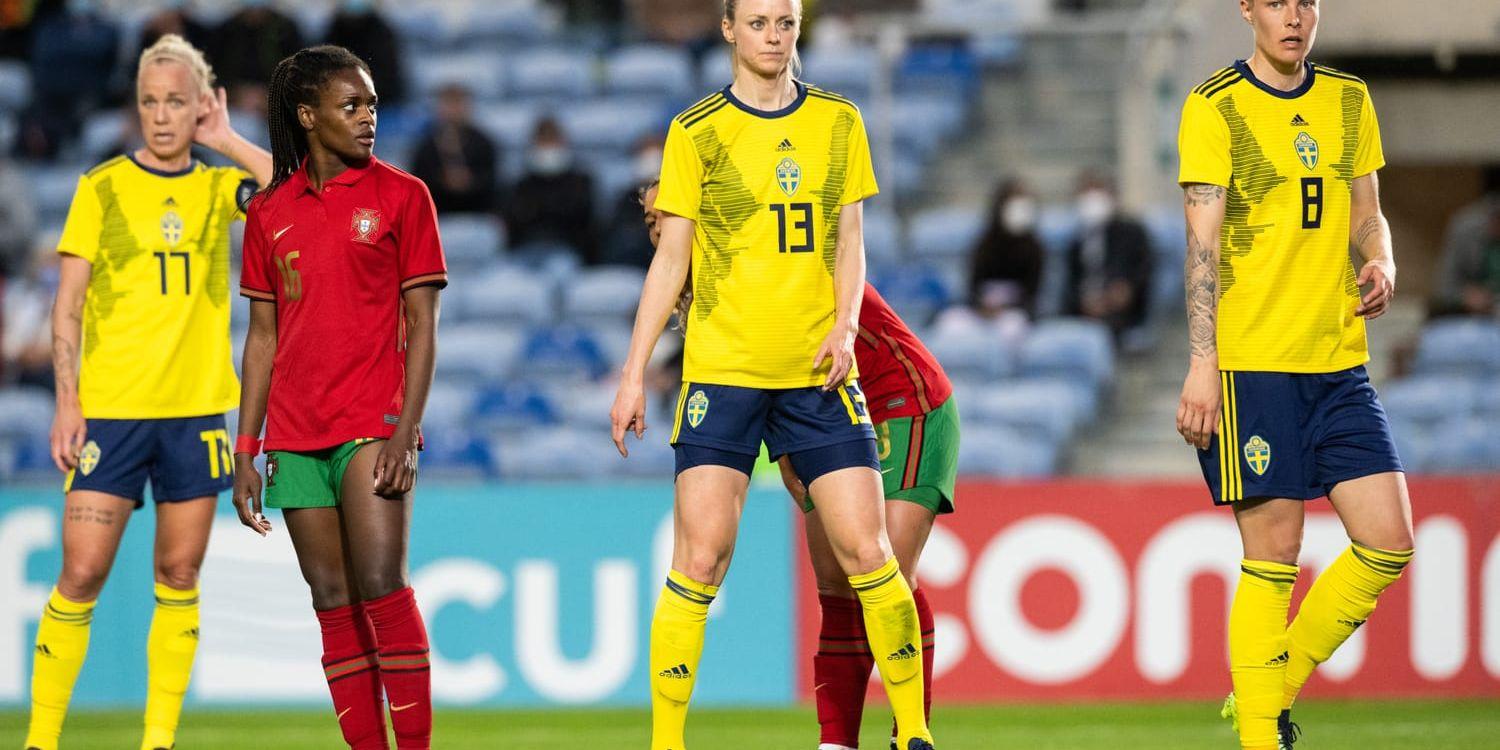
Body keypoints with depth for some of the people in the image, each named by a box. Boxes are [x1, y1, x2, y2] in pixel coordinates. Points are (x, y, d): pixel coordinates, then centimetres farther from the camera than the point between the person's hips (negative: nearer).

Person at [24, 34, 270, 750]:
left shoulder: (220, 186, 8)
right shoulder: (102, 187, 2)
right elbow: (68, 305, 1)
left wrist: (228, 142, -5)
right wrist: (67, 402, -7)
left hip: (197, 409, 2)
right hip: (110, 410, -2)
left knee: (179, 578, 4)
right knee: (82, 576, -7)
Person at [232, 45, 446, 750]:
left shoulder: (400, 195, 2)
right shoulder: (270, 211, 11)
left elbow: (422, 326, -1)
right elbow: (263, 336, 14)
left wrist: (406, 433, -11)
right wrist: (245, 452, 9)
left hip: (373, 422, -4)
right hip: (295, 435, 4)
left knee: (381, 586, -15)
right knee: (333, 603, 2)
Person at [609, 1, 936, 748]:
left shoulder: (838, 122, 9)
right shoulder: (695, 133, 2)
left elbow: (847, 241, 13)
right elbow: (671, 258, 5)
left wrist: (845, 326, -5)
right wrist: (634, 372, 1)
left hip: (817, 375, 2)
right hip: (720, 371, -2)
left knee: (867, 553, -3)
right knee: (700, 560, -9)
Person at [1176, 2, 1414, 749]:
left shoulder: (1349, 100, 13)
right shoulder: (1215, 107, -4)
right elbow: (1203, 243, -9)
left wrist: (1381, 265, -3)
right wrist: (1202, 365, -16)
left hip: (1340, 363, 6)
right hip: (1252, 361, -6)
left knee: (1388, 542, -1)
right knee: (1271, 556, -5)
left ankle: (1274, 689, 15)